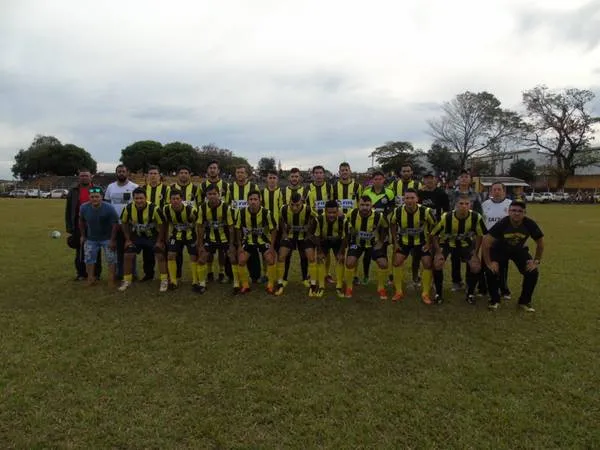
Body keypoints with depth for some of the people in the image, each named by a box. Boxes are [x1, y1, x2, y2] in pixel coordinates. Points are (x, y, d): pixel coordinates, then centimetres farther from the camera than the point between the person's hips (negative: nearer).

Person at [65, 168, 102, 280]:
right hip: (79, 226, 2)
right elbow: (68, 211, 7)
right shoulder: (73, 191, 6)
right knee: (80, 251, 8)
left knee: (95, 251, 6)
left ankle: (96, 273, 15)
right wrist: (69, 228, 1)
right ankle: (81, 273, 19)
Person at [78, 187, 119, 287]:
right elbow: (81, 222, 6)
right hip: (91, 239, 3)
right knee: (89, 258, 10)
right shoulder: (84, 208, -13)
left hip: (107, 238, -3)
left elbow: (115, 225, -17)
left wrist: (112, 240, -16)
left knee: (111, 259, -3)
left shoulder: (109, 208, -24)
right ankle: (90, 278, 26)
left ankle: (111, 279, 7)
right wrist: (83, 235, 9)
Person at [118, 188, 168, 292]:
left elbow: (161, 225, -16)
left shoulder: (154, 209, -28)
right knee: (128, 256, 0)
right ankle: (126, 280, 17)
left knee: (160, 255, -8)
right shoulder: (128, 209, -19)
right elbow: (124, 223, 0)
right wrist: (128, 239, -1)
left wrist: (159, 241, -13)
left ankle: (164, 280, 4)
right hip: (136, 236, 3)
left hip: (153, 236, -2)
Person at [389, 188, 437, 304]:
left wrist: (429, 242, -8)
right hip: (404, 240, 1)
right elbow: (392, 224, 0)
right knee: (397, 262, -10)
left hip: (421, 241, -1)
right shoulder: (398, 211, -21)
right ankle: (399, 292, 6)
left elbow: (433, 225, -7)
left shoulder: (425, 211, -26)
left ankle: (426, 294, 8)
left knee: (427, 263, -9)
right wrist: (395, 241, -2)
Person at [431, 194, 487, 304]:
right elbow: (433, 234, -15)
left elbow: (480, 235, -6)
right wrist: (438, 252, -19)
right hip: (447, 242, -1)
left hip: (466, 243, 2)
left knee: (476, 267, -13)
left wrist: (475, 253, -9)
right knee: (437, 264, -21)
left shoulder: (476, 217, -24)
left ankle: (470, 294, 10)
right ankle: (439, 293, -1)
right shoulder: (446, 217, -29)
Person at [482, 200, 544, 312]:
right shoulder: (502, 223, -31)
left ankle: (524, 301, 9)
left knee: (533, 272, -14)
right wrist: (488, 262, -26)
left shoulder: (530, 224, -24)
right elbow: (486, 243, -28)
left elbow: (540, 243, -7)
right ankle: (495, 300, 3)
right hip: (500, 249, -2)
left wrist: (536, 261, -11)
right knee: (491, 271, -22)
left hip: (519, 249, 2)